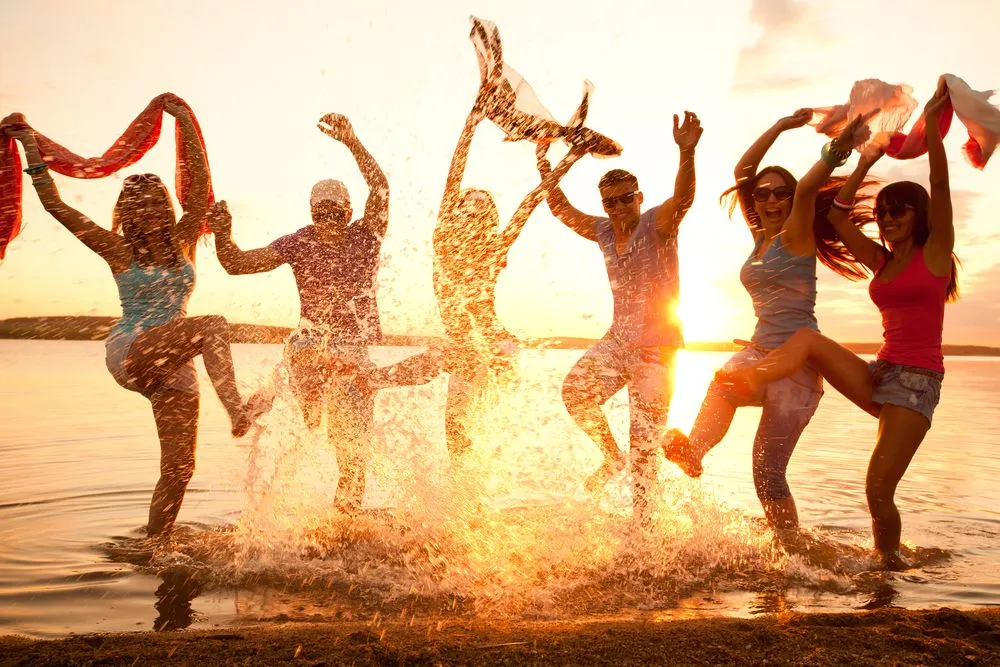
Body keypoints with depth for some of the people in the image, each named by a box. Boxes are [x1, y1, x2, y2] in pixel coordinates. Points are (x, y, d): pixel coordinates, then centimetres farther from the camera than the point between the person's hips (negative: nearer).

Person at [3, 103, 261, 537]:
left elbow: (200, 187, 4)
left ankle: (153, 546, 10)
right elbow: (55, 205, -1)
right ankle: (236, 409, -39)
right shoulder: (119, 251, 2)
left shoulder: (182, 241, 11)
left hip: (174, 365, 4)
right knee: (212, 326, -29)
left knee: (179, 467, -1)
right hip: (128, 354, -4)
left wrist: (186, 124, 3)